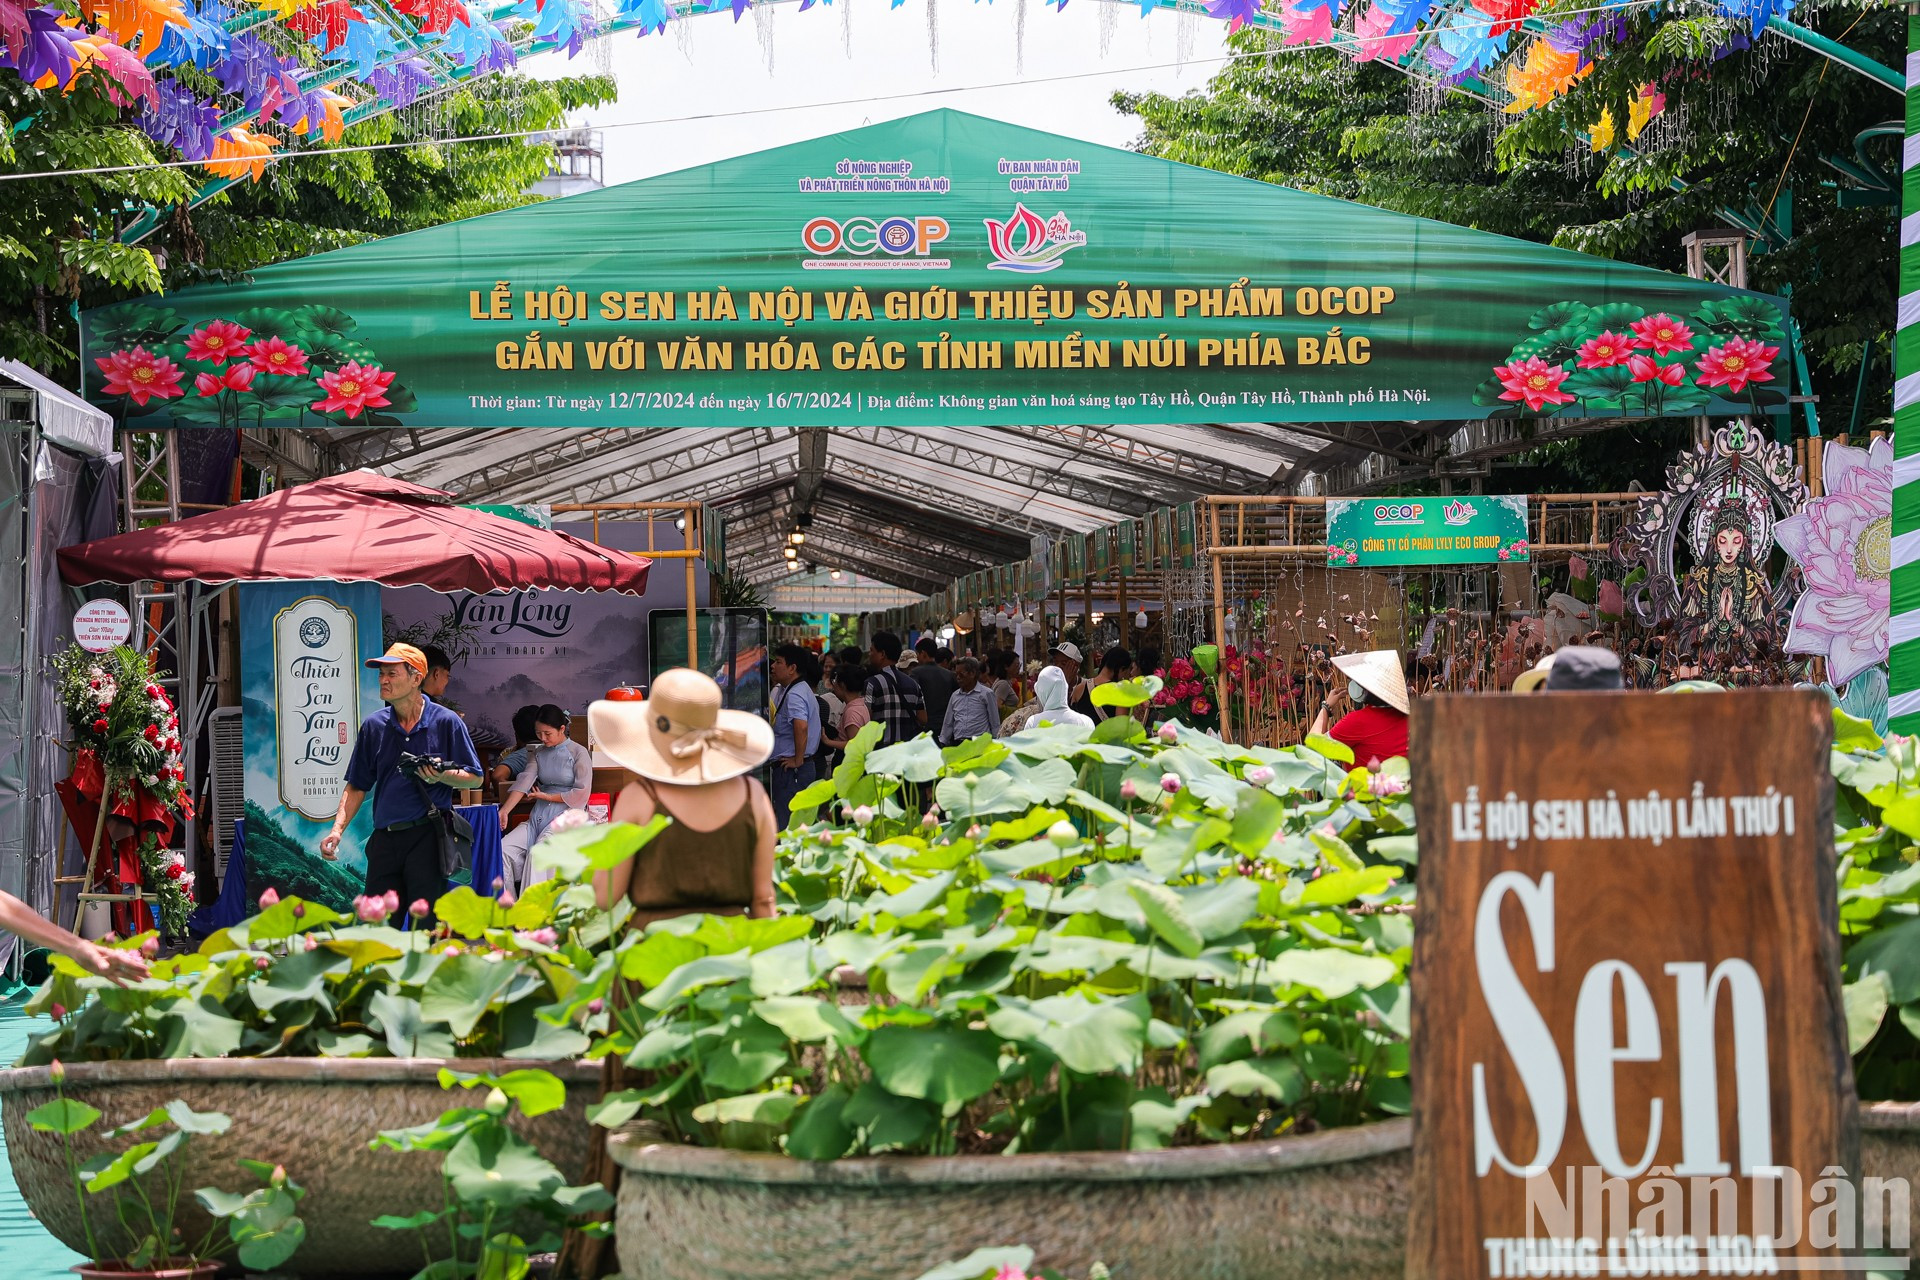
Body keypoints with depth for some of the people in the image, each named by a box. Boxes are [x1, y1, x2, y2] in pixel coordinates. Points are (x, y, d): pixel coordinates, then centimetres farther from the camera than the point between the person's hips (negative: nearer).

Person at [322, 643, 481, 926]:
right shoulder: (373, 726, 10)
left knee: (426, 924, -9)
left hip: (427, 836, -4)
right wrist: (337, 830, 3)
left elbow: (475, 778, 4)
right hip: (384, 838, 4)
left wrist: (442, 776, -17)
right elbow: (357, 786, 15)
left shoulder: (446, 722, 0)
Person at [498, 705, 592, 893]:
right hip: (539, 815, 6)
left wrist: (548, 796, -4)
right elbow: (524, 782, 0)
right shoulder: (538, 754, 14)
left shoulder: (579, 753, -2)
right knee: (503, 848, -17)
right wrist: (504, 811, -15)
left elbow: (582, 794, -8)